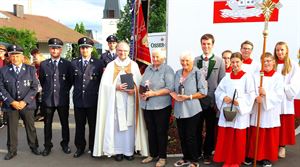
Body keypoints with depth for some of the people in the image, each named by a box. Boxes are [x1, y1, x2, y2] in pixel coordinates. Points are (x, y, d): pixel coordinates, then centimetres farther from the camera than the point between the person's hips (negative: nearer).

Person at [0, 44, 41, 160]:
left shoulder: (31, 69, 2)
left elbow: (34, 87, -3)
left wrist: (24, 101, -12)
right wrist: (12, 102, -11)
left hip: (27, 104, 0)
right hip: (11, 105, 1)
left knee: (31, 127, 9)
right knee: (11, 128, 7)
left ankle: (34, 147, 26)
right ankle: (12, 150, 21)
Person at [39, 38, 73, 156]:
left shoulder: (67, 64, 0)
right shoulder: (43, 64, 4)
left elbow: (70, 80, 8)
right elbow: (41, 80, 15)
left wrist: (65, 91, 5)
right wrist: (47, 90, 11)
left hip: (63, 99, -1)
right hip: (47, 99, 1)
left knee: (65, 123, 10)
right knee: (47, 124, 9)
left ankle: (65, 144, 25)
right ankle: (47, 145, 23)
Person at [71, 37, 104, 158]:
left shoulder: (98, 64, -1)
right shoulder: (74, 63, 6)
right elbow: (71, 80, 11)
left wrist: (99, 96, 0)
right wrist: (75, 91, 8)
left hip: (93, 100, -2)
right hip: (78, 100, 2)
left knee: (93, 125, 9)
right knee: (79, 125, 11)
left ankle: (93, 148, 24)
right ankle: (80, 147, 26)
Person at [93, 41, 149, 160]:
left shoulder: (134, 65, 8)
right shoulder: (111, 65, 5)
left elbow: (139, 82, 4)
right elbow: (105, 84, -1)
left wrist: (134, 89, -15)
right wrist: (116, 87, -16)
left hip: (130, 99, 1)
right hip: (116, 99, -1)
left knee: (129, 124, 2)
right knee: (117, 124, 1)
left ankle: (129, 150, 12)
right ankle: (118, 150, 10)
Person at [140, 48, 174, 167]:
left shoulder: (167, 70, -6)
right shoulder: (148, 69, 13)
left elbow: (170, 88, -15)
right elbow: (142, 84, 17)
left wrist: (153, 93, -20)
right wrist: (142, 93, -4)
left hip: (161, 106, -6)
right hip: (147, 105, 6)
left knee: (161, 132, 4)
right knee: (151, 131, 14)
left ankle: (162, 157, 17)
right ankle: (153, 154, 28)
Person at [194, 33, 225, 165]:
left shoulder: (219, 61, 0)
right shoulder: (195, 60, 4)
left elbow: (222, 83, -1)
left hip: (212, 102, -1)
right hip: (197, 101, 1)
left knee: (210, 130, 11)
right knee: (197, 129, 10)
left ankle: (207, 154, 27)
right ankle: (197, 153, 27)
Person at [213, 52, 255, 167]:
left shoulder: (247, 77, -2)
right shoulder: (227, 77, 10)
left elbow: (251, 94, -6)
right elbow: (218, 91, 10)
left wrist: (239, 102, -18)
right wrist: (224, 97, -10)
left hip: (240, 112, -3)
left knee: (238, 138, 4)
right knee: (225, 137, 5)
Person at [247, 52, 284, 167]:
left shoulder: (277, 77, 1)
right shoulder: (256, 76, 6)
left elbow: (279, 96, -7)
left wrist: (266, 93, -20)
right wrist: (256, 97, -20)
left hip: (271, 111, -1)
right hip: (257, 110, 1)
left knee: (270, 136, 5)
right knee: (256, 135, 5)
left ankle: (268, 157, 17)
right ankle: (254, 155, 18)